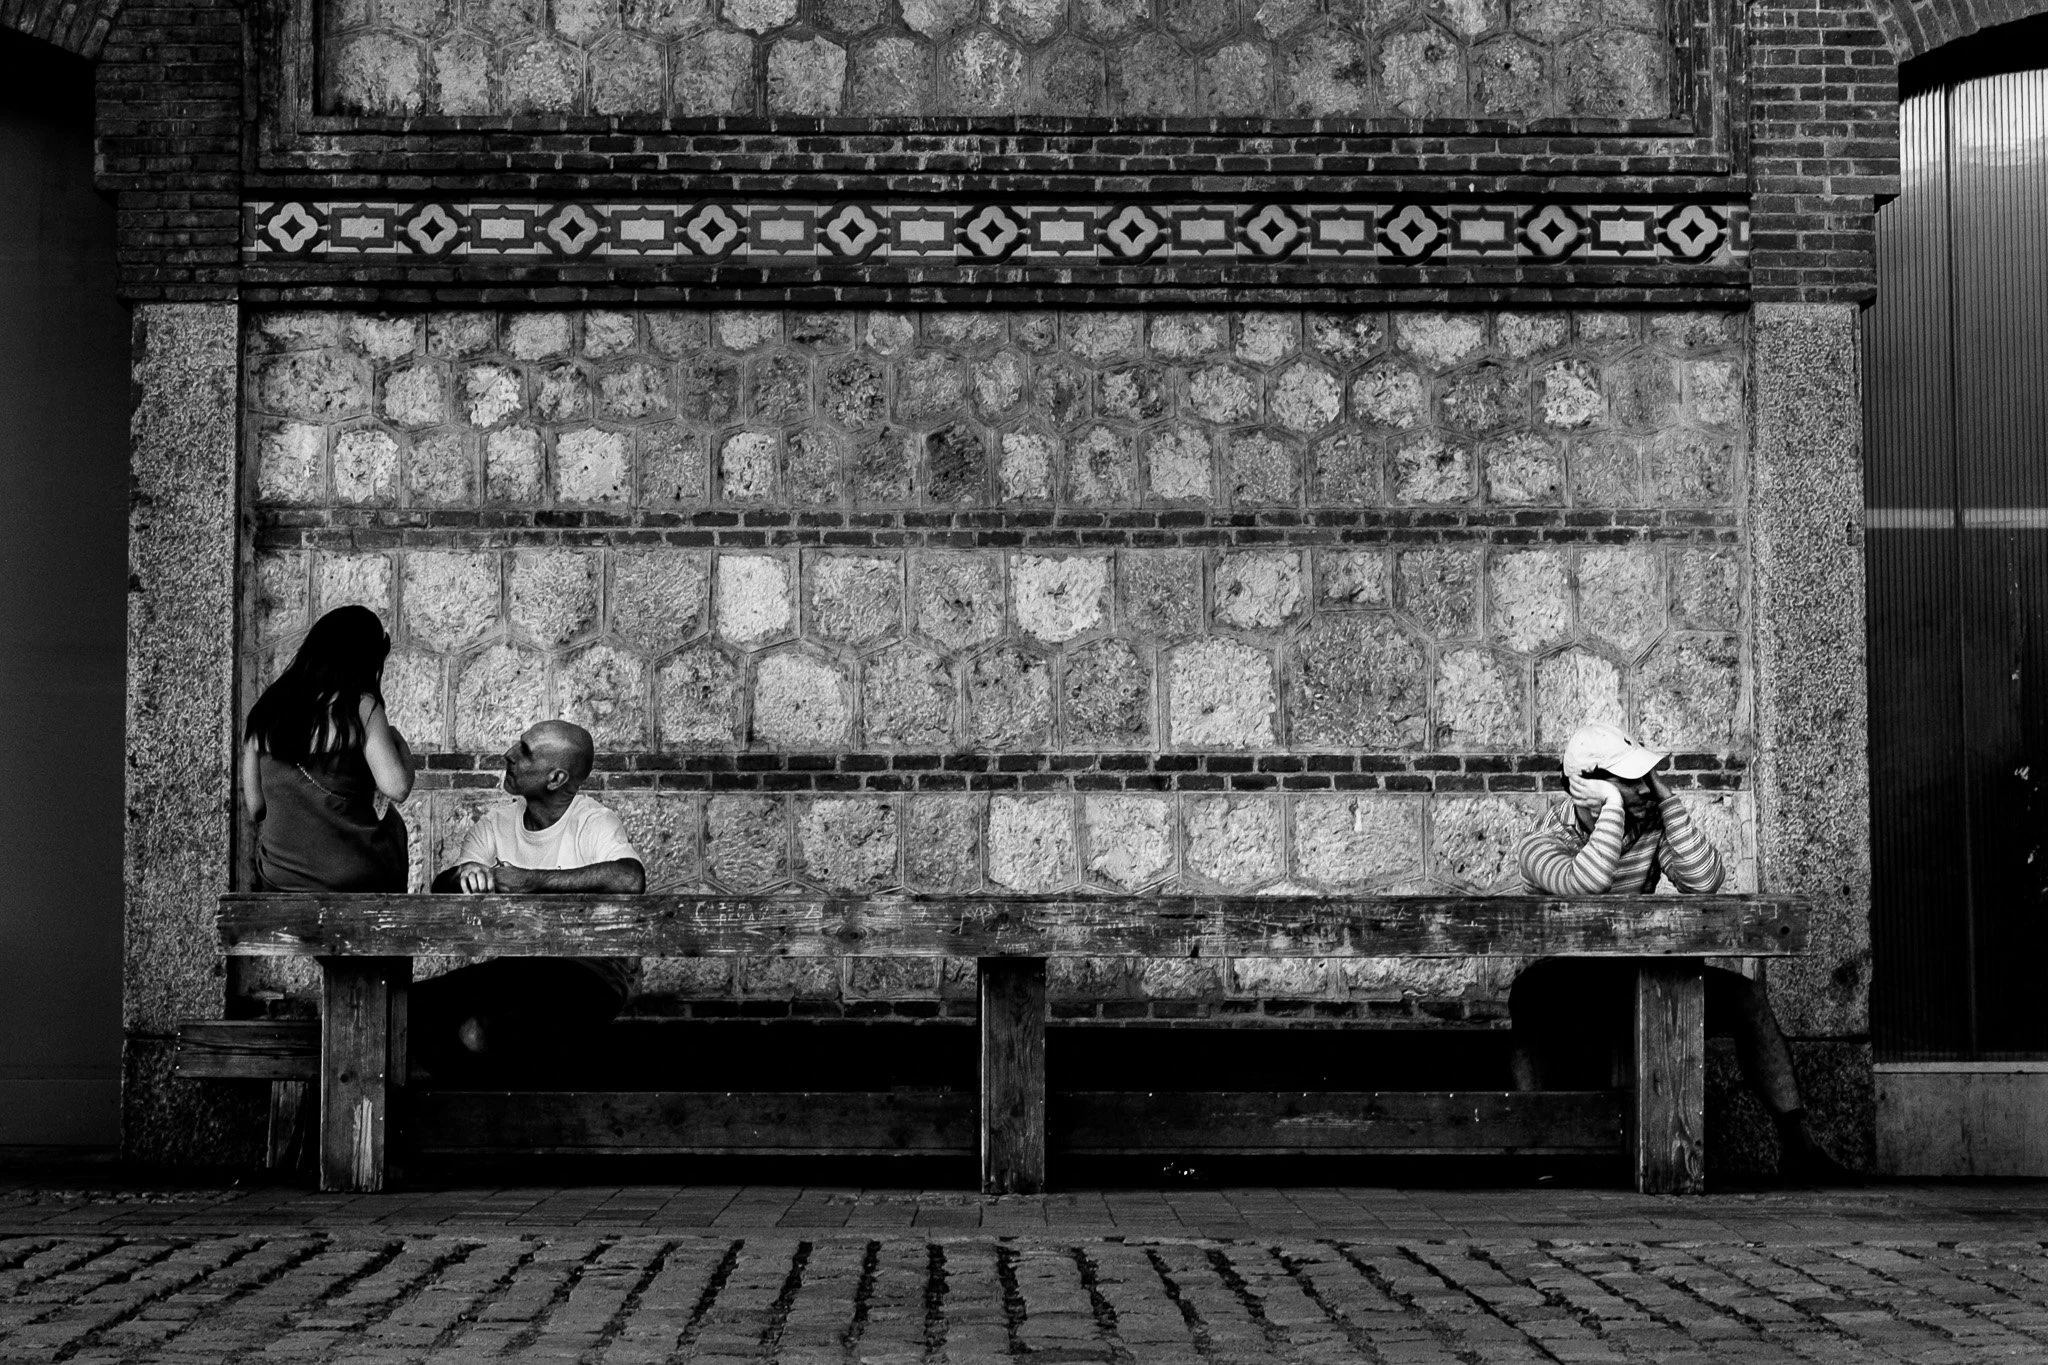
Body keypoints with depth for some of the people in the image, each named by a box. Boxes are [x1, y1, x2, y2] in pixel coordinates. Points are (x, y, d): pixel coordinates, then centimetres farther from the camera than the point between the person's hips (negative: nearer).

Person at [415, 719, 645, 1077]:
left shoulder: (594, 824, -10)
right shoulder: (495, 824, 10)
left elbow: (630, 879, -31)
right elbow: (441, 886, 1)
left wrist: (529, 879, -25)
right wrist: (465, 874, -25)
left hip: (589, 972, -6)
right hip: (511, 967, 6)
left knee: (478, 1032, -30)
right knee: (410, 1008, -16)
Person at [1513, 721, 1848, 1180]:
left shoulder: (1652, 824, 2)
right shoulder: (1540, 845, -11)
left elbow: (1705, 881, -16)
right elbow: (1586, 883, -35)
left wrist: (1668, 799, -15)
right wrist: (1613, 805, -27)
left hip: (1638, 978, 4)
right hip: (1563, 983, -4)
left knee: (1744, 995, -16)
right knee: (1529, 994, -39)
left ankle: (1799, 1145, -15)